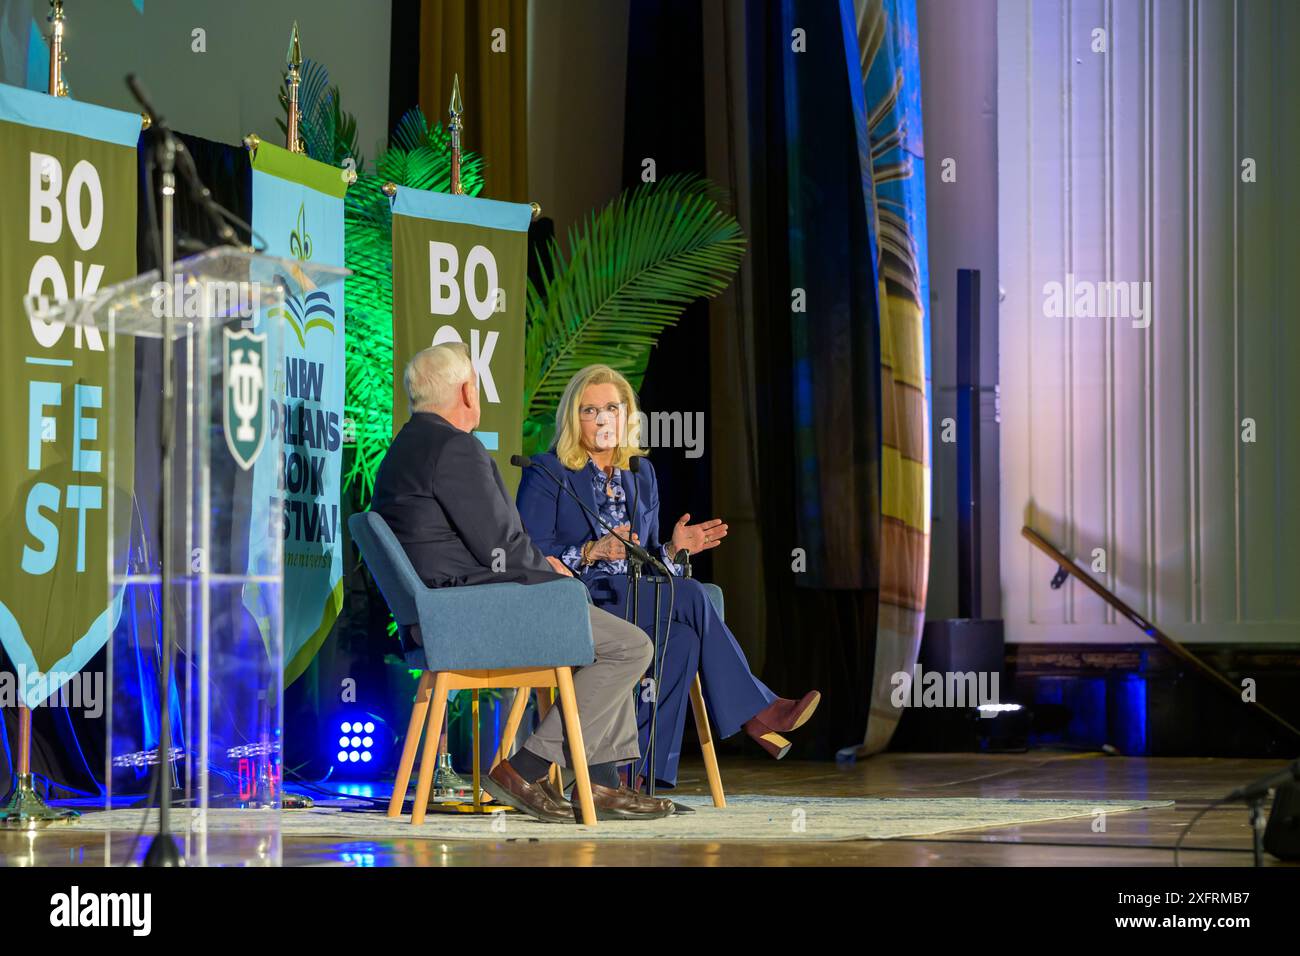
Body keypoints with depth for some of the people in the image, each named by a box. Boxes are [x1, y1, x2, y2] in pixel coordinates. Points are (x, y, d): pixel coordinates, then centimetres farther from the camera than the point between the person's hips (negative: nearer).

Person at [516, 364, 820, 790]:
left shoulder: (641, 475, 18)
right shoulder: (546, 473, 0)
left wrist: (672, 550, -2)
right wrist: (591, 553, -23)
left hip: (634, 603, 6)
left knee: (681, 638, -31)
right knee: (689, 597, -27)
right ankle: (754, 711, -22)